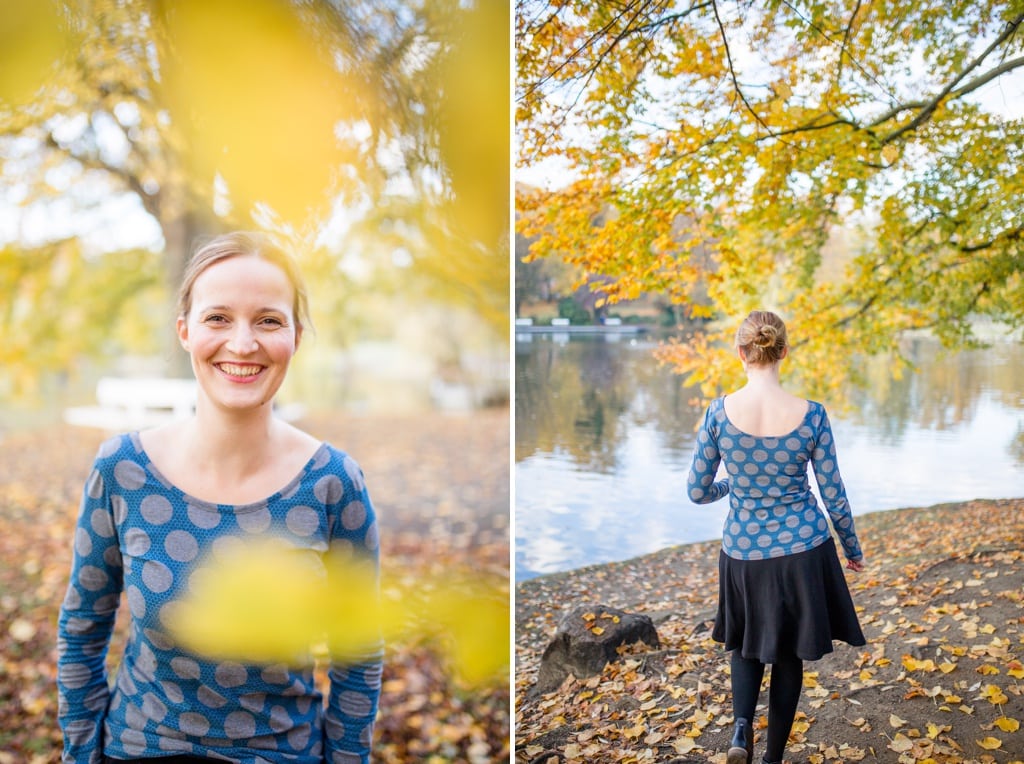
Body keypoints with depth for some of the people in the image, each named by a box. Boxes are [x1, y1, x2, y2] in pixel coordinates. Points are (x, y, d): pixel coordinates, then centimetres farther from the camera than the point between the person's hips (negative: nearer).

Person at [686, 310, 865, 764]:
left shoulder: (719, 412, -12)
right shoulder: (811, 415, -11)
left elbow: (697, 492, -5)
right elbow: (834, 497, -4)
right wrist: (853, 549, 13)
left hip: (743, 552, 0)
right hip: (803, 551, 0)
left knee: (746, 642, 25)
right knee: (789, 655, 18)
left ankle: (742, 727, 2)